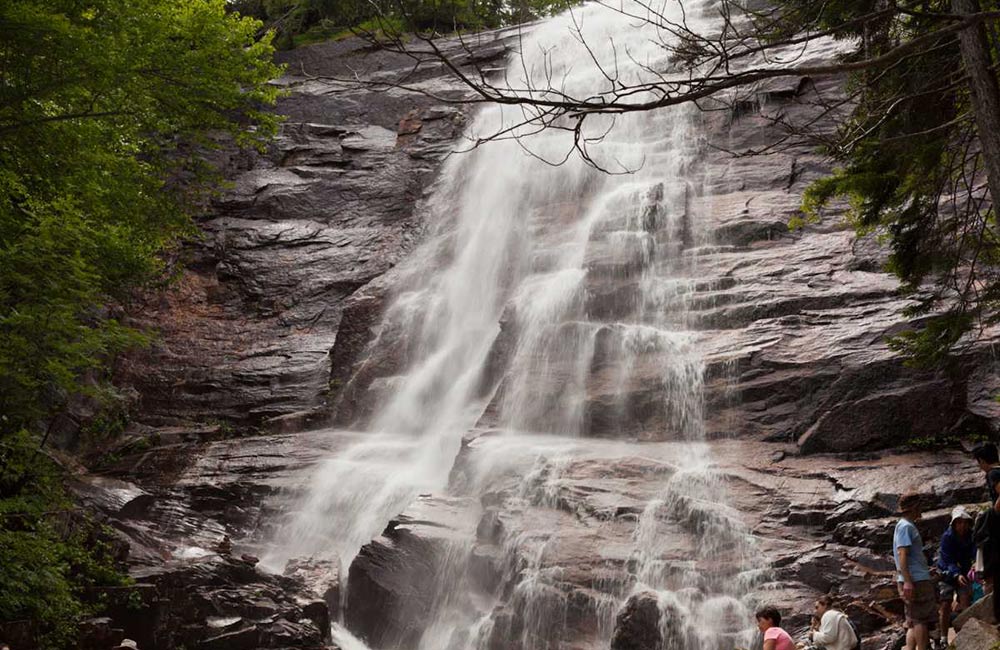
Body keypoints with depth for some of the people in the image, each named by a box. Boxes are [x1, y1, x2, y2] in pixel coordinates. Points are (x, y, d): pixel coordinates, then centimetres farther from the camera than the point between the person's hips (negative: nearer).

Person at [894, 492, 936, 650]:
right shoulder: (905, 526, -10)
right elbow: (902, 555, -19)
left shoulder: (909, 525, 22)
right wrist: (907, 581, -24)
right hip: (916, 581, -10)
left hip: (918, 579, 10)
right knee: (921, 619, -11)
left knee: (914, 622, 9)